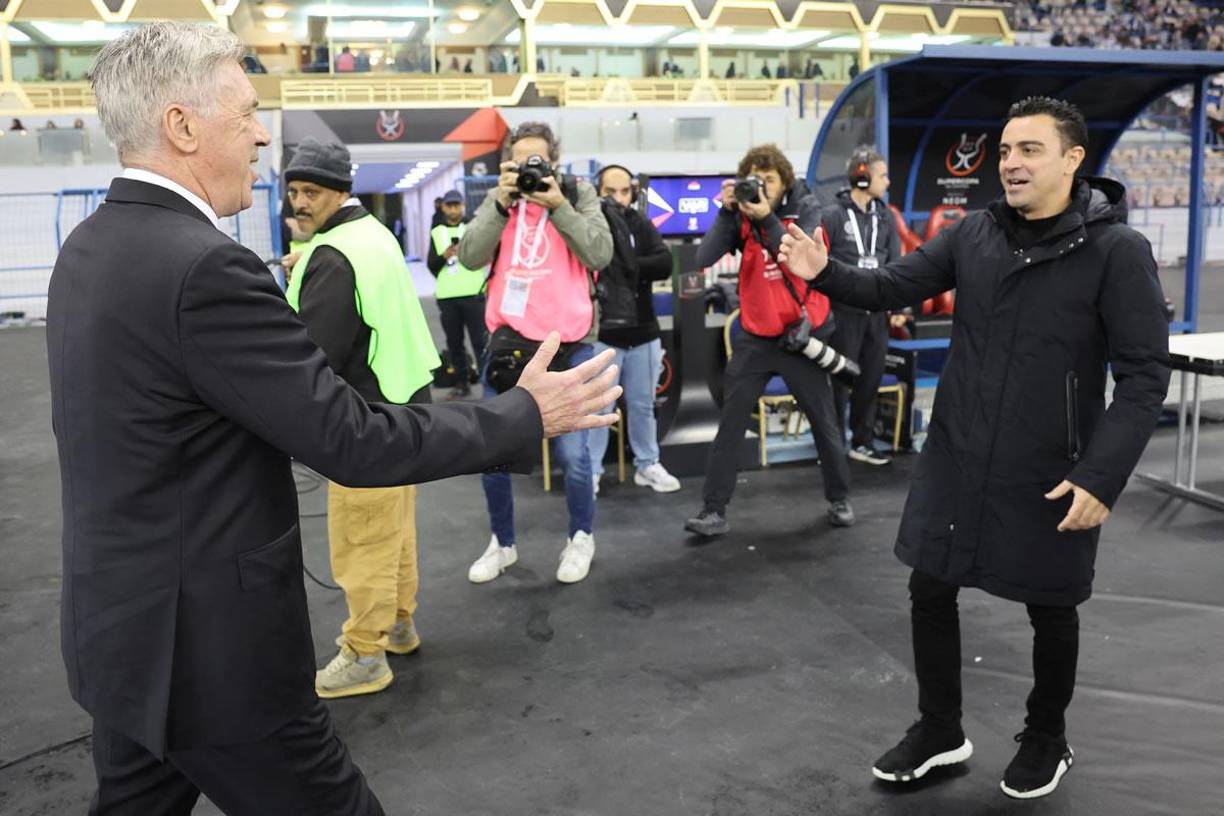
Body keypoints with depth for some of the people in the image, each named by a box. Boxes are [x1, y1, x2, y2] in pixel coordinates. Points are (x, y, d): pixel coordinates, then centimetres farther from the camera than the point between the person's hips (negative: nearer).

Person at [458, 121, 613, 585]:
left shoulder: (578, 195, 1)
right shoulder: (498, 199, 7)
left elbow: (600, 255, -12)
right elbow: (470, 257, -6)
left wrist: (559, 205, -19)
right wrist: (501, 204, -15)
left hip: (567, 344, -3)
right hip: (507, 340, 3)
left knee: (571, 451, 0)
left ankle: (581, 538, 24)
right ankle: (502, 543, 28)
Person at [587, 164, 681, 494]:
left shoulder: (641, 225, 4)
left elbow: (665, 264, -9)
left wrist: (626, 265, -19)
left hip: (642, 332, 4)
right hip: (601, 333, -4)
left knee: (642, 405, 15)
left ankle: (647, 465, 28)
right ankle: (590, 472, 12)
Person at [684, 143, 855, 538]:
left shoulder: (806, 209, -5)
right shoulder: (740, 214, -2)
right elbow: (704, 259, -15)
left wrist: (767, 218, -28)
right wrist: (726, 211, -21)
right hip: (755, 336, 1)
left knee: (824, 421, 10)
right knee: (730, 423, -3)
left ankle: (839, 499, 28)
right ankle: (714, 510, 3)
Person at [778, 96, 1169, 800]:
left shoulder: (1118, 251, -13)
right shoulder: (975, 234, 1)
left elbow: (1145, 374, -14)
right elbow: (890, 287, 2)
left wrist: (1103, 475, -21)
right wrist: (826, 273, -17)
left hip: (1051, 476, -4)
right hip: (956, 462, 4)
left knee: (1050, 609, 14)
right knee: (930, 591, 11)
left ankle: (1047, 738, 40)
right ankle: (940, 731, 32)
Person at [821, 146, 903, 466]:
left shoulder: (885, 216, 10)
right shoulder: (833, 215, -5)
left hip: (877, 312, 5)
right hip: (845, 311, -5)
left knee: (870, 379, 11)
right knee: (840, 379, 3)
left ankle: (862, 442, 23)